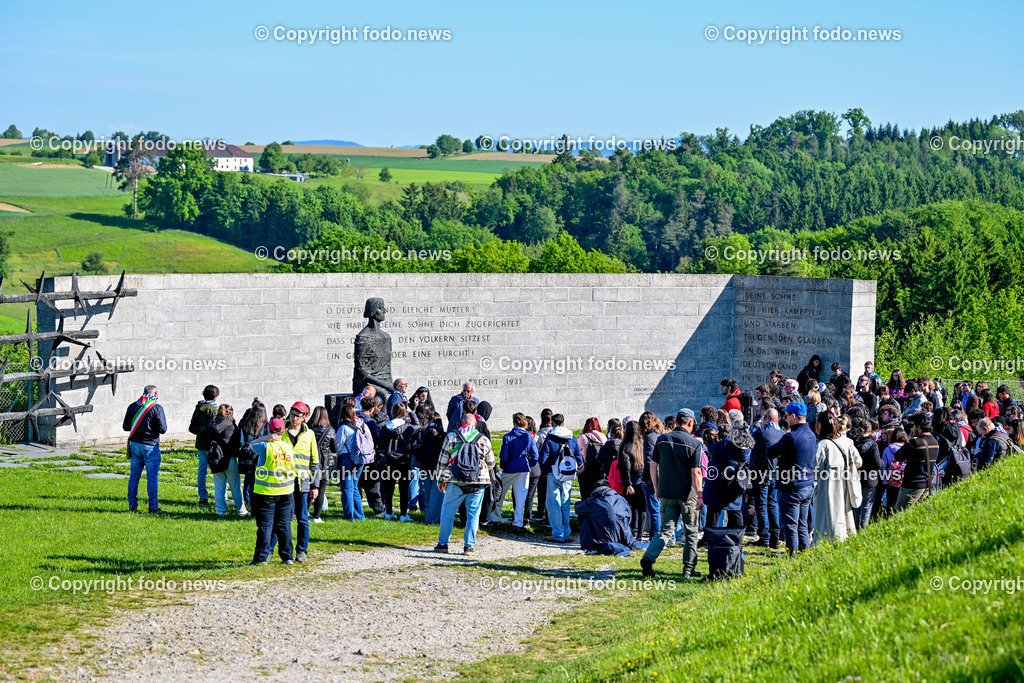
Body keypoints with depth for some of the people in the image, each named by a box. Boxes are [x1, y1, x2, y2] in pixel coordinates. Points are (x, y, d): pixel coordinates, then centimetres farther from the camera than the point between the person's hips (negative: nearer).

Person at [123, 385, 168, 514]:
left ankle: (132, 505, 11)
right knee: (152, 477, -1)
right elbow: (163, 429, -10)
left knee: (134, 476, 10)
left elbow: (125, 427, 11)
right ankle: (153, 507, -2)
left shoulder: (132, 406, 6)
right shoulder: (156, 408, -9)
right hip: (150, 445, -5)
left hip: (134, 444, 5)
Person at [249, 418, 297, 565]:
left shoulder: (266, 447, -14)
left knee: (265, 525, 1)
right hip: (286, 492, 4)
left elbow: (251, 444, 4)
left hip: (266, 492, -4)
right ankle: (287, 556, 11)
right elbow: (294, 471, 7)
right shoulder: (289, 447, 0)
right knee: (284, 524, 10)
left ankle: (262, 557, 2)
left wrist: (265, 438, -4)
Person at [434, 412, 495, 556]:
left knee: (447, 512, 12)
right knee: (473, 514, 7)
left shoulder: (451, 437, 2)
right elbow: (491, 463, 15)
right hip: (478, 484, 1)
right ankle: (469, 546, 5)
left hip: (456, 483, -1)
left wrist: (440, 479, 15)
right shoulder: (484, 440, 4)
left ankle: (443, 543, 16)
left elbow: (442, 461, 5)